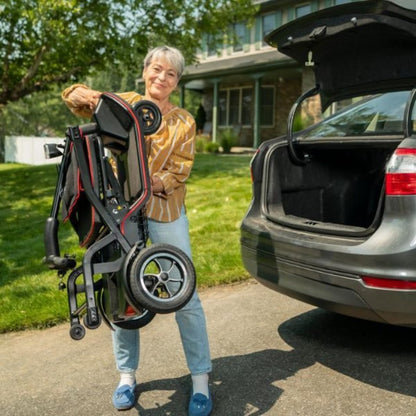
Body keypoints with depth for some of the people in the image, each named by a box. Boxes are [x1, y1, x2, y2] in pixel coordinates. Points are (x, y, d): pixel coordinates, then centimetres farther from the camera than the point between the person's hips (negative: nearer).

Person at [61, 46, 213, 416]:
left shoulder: (184, 122, 5)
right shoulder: (125, 103, 6)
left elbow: (179, 172, -4)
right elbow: (72, 97, 6)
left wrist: (154, 183, -24)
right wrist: (85, 93, -17)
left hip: (166, 213, -1)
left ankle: (201, 380, 11)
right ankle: (127, 374, 26)